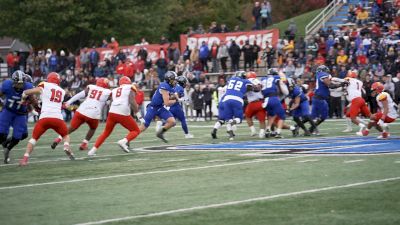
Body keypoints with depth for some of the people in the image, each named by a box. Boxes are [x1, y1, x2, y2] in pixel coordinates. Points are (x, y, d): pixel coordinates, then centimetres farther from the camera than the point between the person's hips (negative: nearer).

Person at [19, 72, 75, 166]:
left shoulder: (44, 86, 9)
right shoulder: (62, 91, 21)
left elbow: (26, 92, 3)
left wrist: (24, 99, 24)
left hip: (45, 117, -2)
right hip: (58, 118, 2)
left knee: (34, 138, 14)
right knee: (65, 135, 26)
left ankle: (25, 159, -1)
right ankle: (66, 146, -6)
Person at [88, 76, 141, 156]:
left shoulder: (114, 91, 22)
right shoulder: (130, 89, 9)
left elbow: (111, 104, 15)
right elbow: (132, 102, -4)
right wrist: (138, 114, -4)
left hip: (112, 113, 4)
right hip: (123, 114, -4)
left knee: (106, 132, 23)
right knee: (136, 131, 14)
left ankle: (93, 150, 16)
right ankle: (124, 141, -13)